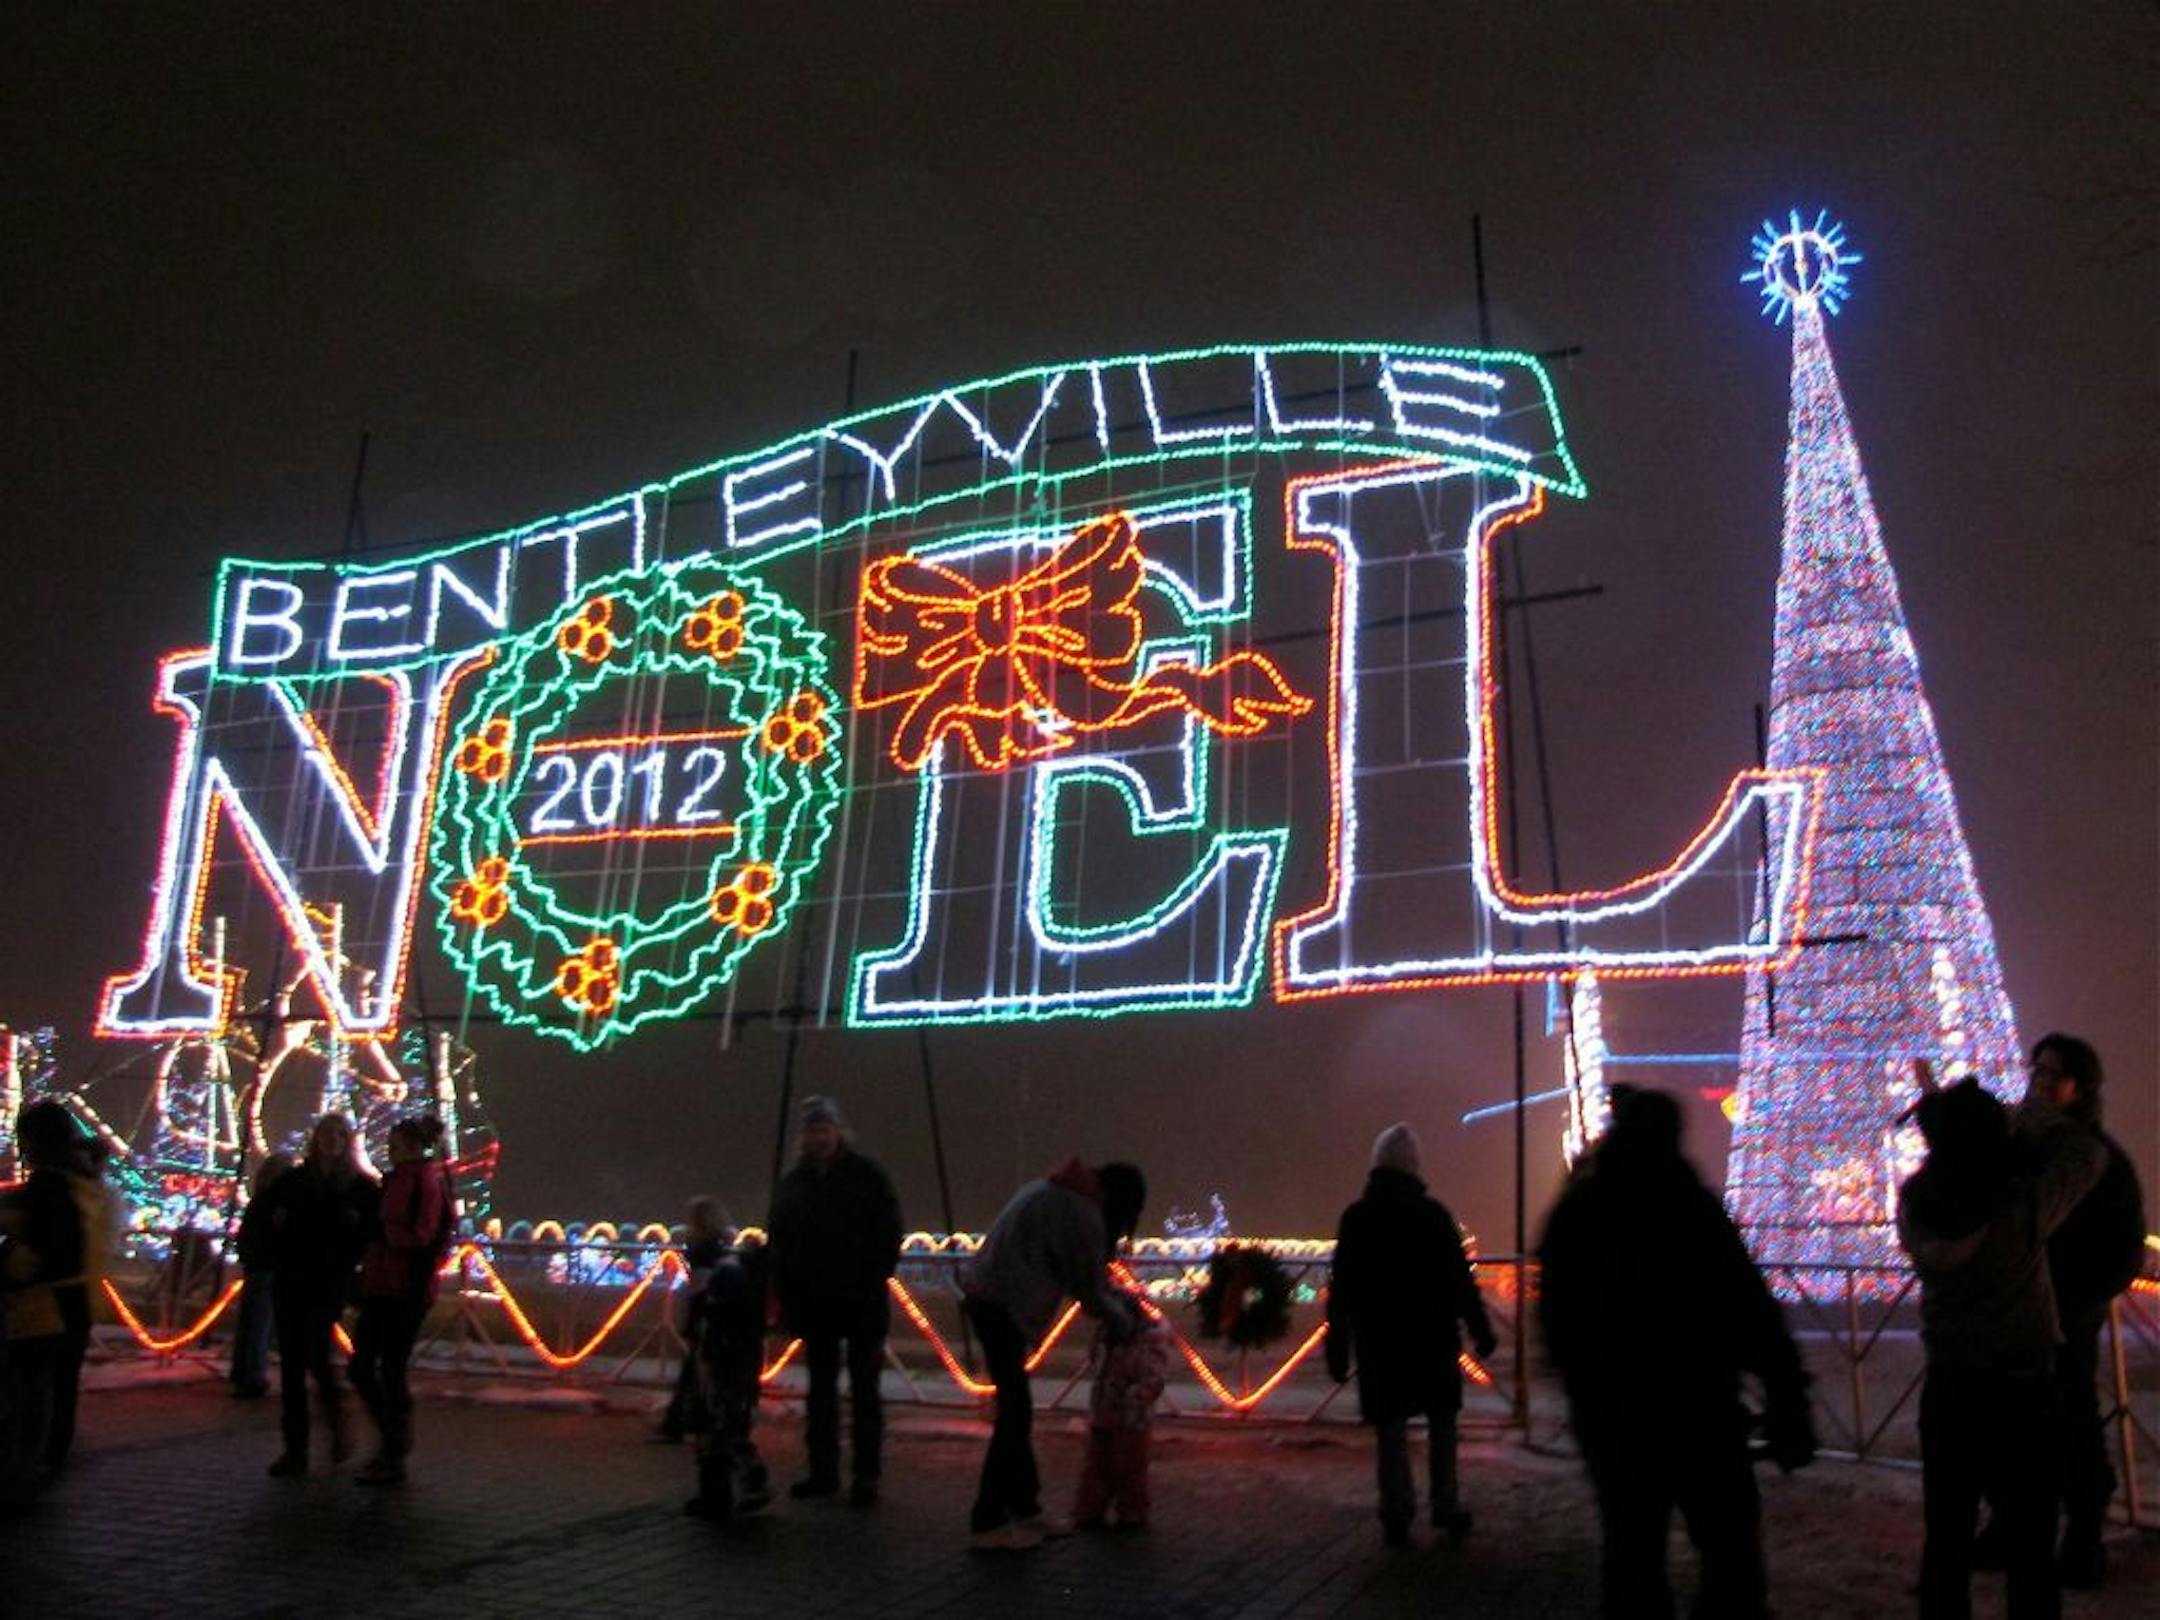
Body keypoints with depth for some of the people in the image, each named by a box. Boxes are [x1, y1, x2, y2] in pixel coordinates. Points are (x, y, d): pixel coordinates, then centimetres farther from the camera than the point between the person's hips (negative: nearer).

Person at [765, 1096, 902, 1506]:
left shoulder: (868, 1176, -4)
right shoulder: (792, 1183, 7)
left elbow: (889, 1237, -4)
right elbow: (777, 1243, 10)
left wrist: (874, 1284, -12)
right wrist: (785, 1295, 2)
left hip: (862, 1303, -4)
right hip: (814, 1302, 4)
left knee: (864, 1391, 2)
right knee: (820, 1390, 12)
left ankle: (866, 1477, 7)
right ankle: (823, 1471, 21)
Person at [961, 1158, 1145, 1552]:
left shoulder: (1057, 1191, 15)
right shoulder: (1081, 1212, -14)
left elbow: (1079, 1272, 24)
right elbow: (1090, 1288, -7)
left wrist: (1116, 1299, 20)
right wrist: (1125, 1325, 9)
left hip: (985, 1296, 10)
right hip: (1002, 1307, -10)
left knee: (1016, 1410, 16)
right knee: (1014, 1414, -2)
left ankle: (1025, 1507, 25)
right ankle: (988, 1524, 4)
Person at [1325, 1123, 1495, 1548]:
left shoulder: (1356, 1219, -2)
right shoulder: (1433, 1213, -6)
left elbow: (1341, 1291, -2)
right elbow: (1460, 1278, -7)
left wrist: (1338, 1349, 1)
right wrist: (1480, 1330, 0)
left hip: (1380, 1342, 0)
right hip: (1433, 1338, 0)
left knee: (1391, 1431, 6)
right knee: (1441, 1423, 15)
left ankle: (1397, 1518, 4)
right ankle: (1446, 1509, 13)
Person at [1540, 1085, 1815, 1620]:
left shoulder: (1573, 1211, 5)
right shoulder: (1691, 1207, -11)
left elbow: (1555, 1316, 12)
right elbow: (1751, 1312, -15)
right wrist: (1788, 1404, -12)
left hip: (1604, 1407, 5)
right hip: (1692, 1404, -5)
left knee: (1630, 1547, 12)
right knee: (1730, 1548, 5)